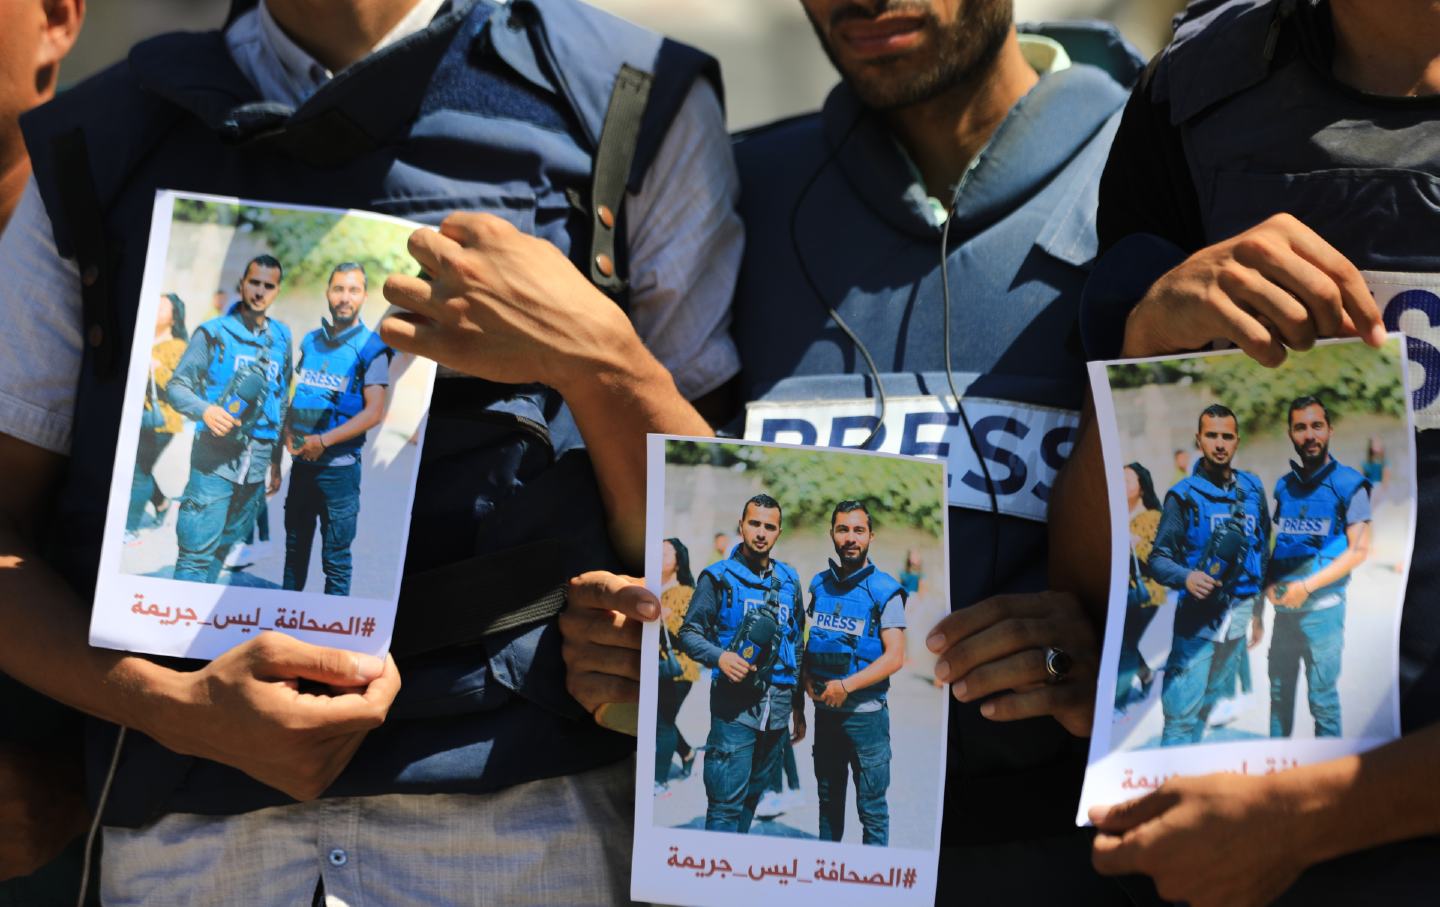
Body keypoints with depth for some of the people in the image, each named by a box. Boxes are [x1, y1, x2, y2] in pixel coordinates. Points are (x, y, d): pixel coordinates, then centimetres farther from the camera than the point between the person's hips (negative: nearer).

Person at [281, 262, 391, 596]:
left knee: (335, 558, 0)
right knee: (295, 549, 15)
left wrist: (323, 441, -18)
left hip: (338, 467, -6)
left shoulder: (371, 348, -8)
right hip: (302, 464, 6)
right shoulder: (311, 341, 9)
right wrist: (289, 434, -2)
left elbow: (374, 412, -14)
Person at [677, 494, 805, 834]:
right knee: (726, 803, -9)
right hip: (735, 704, -5)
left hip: (778, 707, 5)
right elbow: (689, 633, 0)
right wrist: (720, 657, -21)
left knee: (752, 795, 11)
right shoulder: (718, 577, 0)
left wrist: (799, 708, 21)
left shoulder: (789, 580, 14)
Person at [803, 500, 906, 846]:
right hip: (825, 710, 5)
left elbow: (894, 657, -15)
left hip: (865, 712, -5)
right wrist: (806, 678, -2)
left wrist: (846, 686, -23)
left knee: (872, 807, -2)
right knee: (829, 801, 16)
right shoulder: (820, 584, 7)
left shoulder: (885, 590, -9)